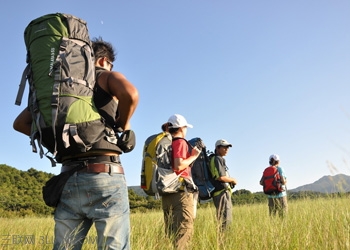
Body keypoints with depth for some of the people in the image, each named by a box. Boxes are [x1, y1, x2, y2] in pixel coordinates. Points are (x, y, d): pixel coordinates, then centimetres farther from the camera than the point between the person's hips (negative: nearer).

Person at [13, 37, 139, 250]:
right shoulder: (108, 76, 5)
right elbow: (130, 94, -20)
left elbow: (21, 123, 20)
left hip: (69, 179, 6)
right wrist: (123, 124, -2)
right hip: (106, 177, -5)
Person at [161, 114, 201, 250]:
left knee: (171, 230, 12)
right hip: (180, 190, -9)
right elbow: (178, 166, -19)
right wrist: (193, 156, -6)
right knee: (184, 229, -8)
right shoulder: (180, 142, -7)